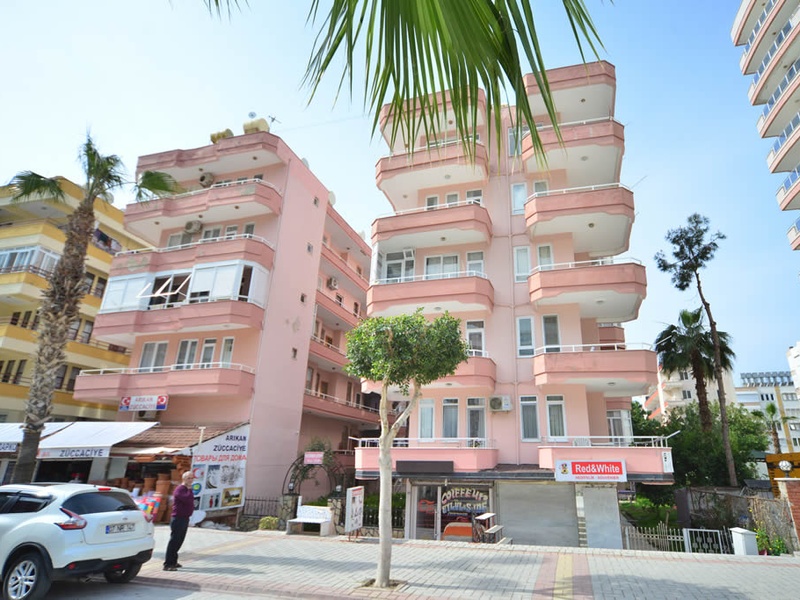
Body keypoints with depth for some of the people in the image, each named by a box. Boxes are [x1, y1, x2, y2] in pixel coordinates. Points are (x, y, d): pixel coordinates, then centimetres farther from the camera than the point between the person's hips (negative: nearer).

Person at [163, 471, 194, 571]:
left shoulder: (187, 489, 15)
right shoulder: (180, 489, -16)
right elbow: (188, 499, -31)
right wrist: (189, 490, -18)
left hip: (185, 518, 9)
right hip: (178, 519, -9)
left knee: (179, 541, 15)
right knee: (174, 541, -6)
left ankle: (173, 561, 26)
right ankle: (167, 564, -2)